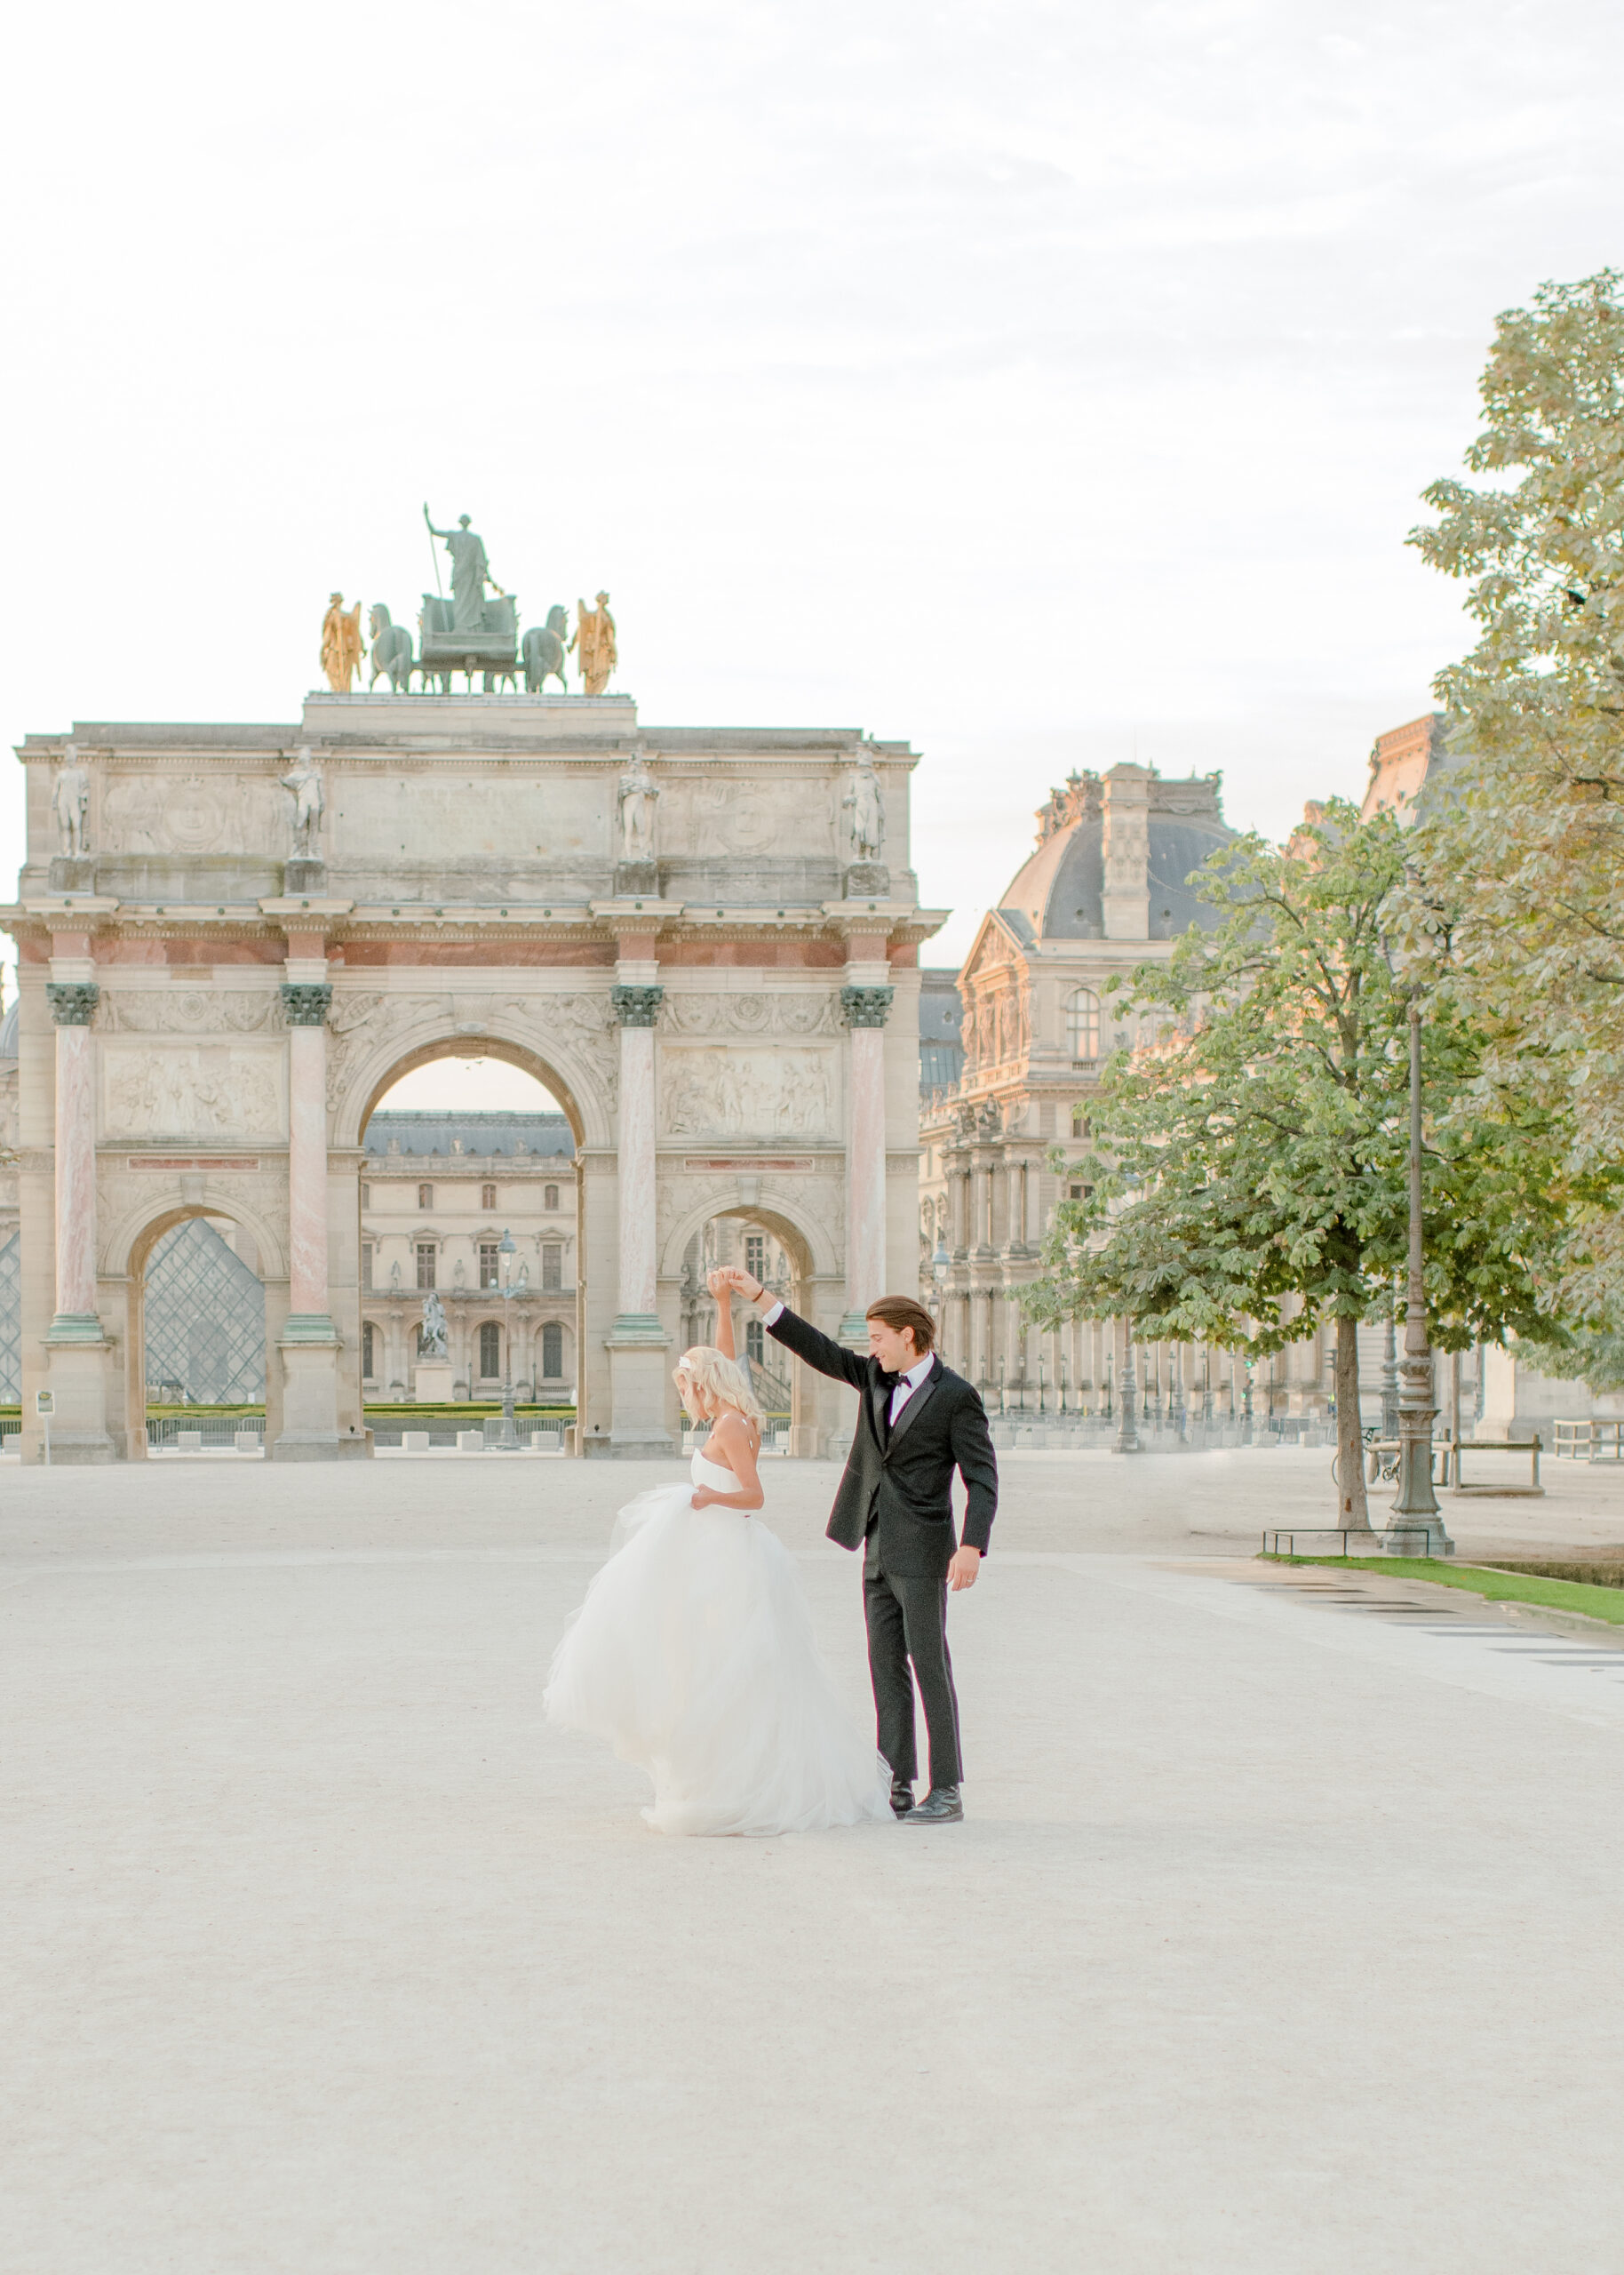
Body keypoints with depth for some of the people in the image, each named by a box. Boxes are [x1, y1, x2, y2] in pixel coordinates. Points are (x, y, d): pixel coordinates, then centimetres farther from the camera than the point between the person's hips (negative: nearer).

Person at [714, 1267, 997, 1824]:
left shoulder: (955, 1396, -8)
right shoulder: (877, 1379, 11)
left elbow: (982, 1479, -11)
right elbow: (818, 1351, 12)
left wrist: (972, 1547, -22)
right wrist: (758, 1297, 6)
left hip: (922, 1552, -7)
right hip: (878, 1551, 7)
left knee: (930, 1667, -6)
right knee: (887, 1668, 6)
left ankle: (947, 1792, -3)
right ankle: (897, 1787, 10)